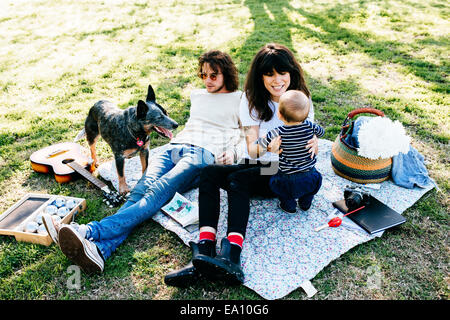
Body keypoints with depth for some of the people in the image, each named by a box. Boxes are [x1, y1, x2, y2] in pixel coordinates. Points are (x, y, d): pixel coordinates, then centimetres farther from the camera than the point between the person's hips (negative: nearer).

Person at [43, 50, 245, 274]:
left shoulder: (240, 99, 18)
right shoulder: (197, 95, 34)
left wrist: (232, 152, -6)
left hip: (204, 154, -4)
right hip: (173, 147, 5)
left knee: (156, 193, -30)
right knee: (141, 191, -26)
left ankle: (89, 232, -49)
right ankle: (98, 250, -47)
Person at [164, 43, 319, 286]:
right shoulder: (251, 100, 4)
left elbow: (312, 148, 0)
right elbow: (252, 148, -8)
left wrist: (312, 144, -26)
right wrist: (270, 146, -31)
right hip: (254, 166, 3)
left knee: (237, 179, -32)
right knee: (209, 173, -26)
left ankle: (231, 256, -47)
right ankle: (204, 252, -40)